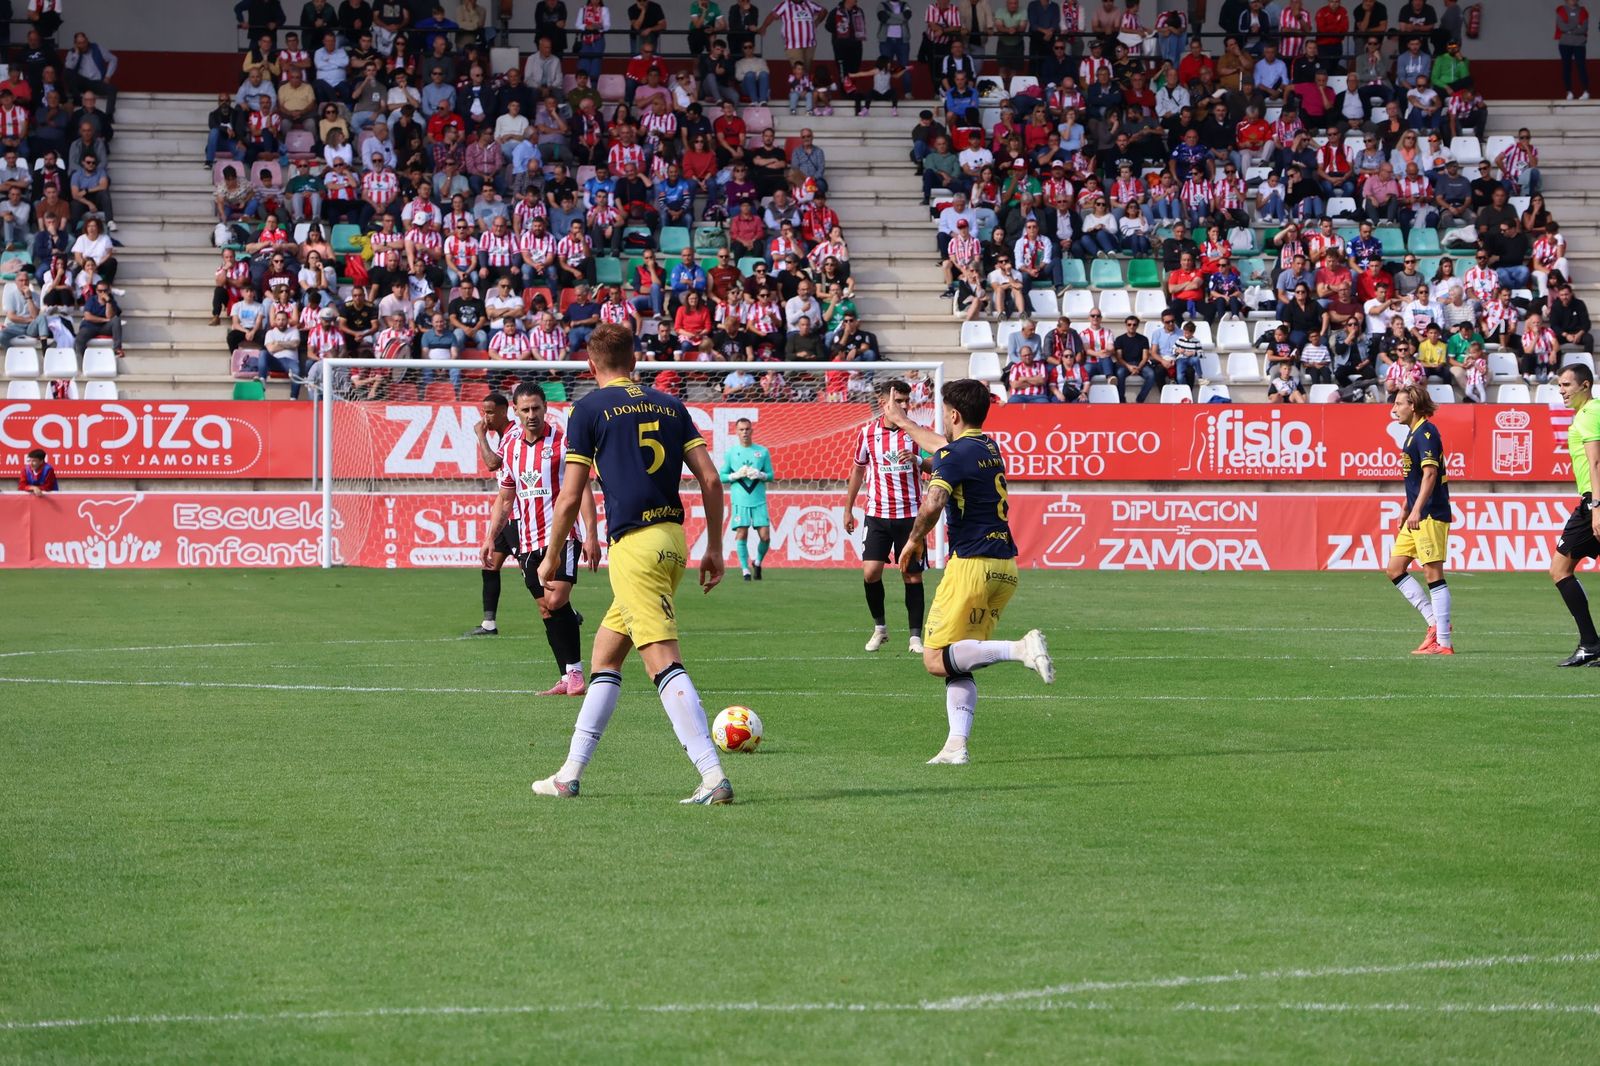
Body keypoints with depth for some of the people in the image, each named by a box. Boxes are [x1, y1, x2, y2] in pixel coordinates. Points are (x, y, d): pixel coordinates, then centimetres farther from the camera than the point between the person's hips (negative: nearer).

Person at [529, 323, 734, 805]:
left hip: (635, 544, -7)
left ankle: (713, 776, -24)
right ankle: (570, 774, 20)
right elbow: (711, 480, 8)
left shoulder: (589, 409, 0)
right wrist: (715, 547, 15)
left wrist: (551, 557, 10)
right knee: (605, 653, 18)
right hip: (673, 538, 7)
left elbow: (570, 498, -3)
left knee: (664, 661, -13)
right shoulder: (669, 404, 15)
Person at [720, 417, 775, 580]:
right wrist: (736, 475, -10)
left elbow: (770, 475, 10)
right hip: (740, 500, -1)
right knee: (741, 534, -7)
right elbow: (721, 476, 7)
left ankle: (758, 563, 20)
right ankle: (745, 569, 2)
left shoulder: (762, 451, 8)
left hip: (759, 500, 1)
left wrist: (760, 475, -10)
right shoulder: (730, 452, 6)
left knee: (765, 536, -5)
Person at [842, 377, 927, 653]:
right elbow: (858, 469, 16)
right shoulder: (868, 432, 4)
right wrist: (848, 509, 18)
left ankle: (916, 637, 5)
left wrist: (917, 461, -21)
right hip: (877, 514, 1)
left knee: (912, 576, -1)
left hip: (910, 514, -1)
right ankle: (879, 627, 10)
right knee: (870, 572, -10)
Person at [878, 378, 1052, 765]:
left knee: (936, 659, -8)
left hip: (971, 563, -9)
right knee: (958, 664, 11)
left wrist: (914, 540, -8)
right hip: (1005, 569, 9)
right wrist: (902, 422, 53)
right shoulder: (990, 449, 17)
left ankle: (1020, 649, -24)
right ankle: (956, 745, -1)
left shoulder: (955, 454, -10)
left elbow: (932, 505, -26)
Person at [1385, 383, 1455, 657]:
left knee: (1433, 574, -8)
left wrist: (1416, 510, -30)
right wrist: (1406, 509, 28)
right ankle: (1435, 622, 13)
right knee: (1395, 569, 10)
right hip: (1417, 517, 11)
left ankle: (1444, 642, -6)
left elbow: (1430, 473, -23)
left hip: (1431, 516, -11)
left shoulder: (1426, 432, -13)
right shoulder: (1413, 433, 18)